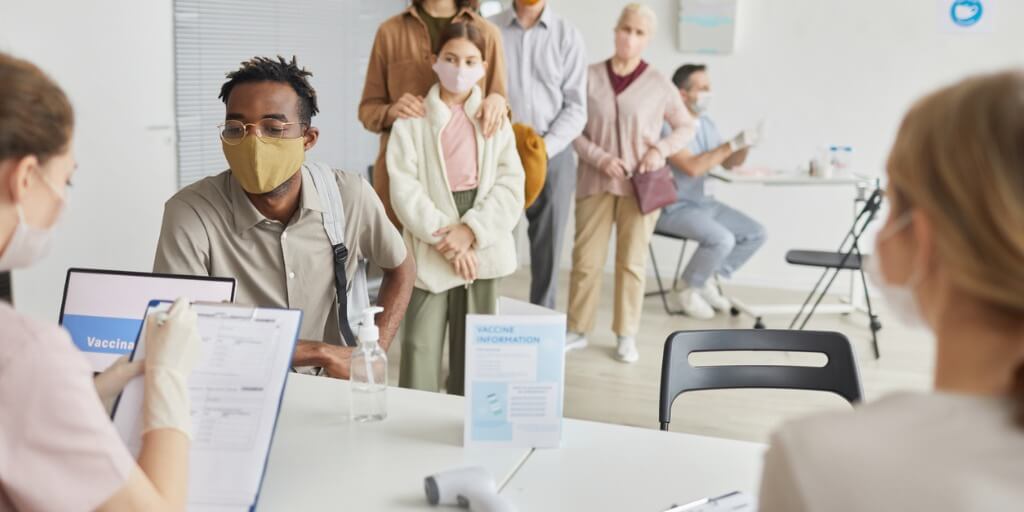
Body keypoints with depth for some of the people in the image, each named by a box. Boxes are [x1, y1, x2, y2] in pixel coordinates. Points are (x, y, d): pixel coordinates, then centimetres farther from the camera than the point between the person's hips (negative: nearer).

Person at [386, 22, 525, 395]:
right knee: (420, 354, -3)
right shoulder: (412, 120, 2)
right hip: (431, 250, -2)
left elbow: (511, 184, -1)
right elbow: (405, 189, -7)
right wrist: (447, 240, -14)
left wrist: (471, 229, -14)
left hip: (481, 247, 2)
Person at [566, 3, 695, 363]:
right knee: (586, 259, 3)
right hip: (595, 182, 1)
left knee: (632, 261, 6)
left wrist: (660, 149, -8)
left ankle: (626, 335, 18)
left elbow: (686, 127, 9)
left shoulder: (659, 84, -1)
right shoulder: (590, 76, 0)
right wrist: (600, 158, -13)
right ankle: (577, 330, 17)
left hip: (639, 186, 0)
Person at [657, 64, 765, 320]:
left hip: (704, 202, 9)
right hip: (673, 206, -9)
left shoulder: (706, 122, 9)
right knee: (721, 239, -28)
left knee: (755, 233, 0)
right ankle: (689, 289, -3)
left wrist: (744, 146, -4)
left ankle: (708, 280, 12)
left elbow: (729, 163, 17)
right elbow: (692, 167, -27)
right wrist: (732, 144, -25)